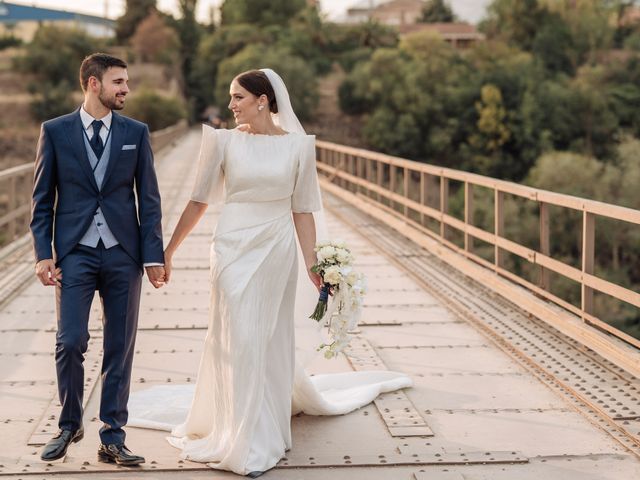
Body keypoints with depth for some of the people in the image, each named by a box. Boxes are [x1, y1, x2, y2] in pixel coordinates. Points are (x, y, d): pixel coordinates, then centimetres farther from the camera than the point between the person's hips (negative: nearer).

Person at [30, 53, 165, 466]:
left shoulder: (136, 132, 6)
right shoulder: (55, 131, 3)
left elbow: (149, 198, 5)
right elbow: (43, 199, 4)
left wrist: (153, 255, -2)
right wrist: (43, 254, -4)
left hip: (123, 254, 2)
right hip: (75, 253, -1)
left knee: (120, 348, 4)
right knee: (70, 342, -6)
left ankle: (112, 439, 14)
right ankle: (70, 425, 18)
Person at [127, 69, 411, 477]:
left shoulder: (299, 145, -1)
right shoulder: (224, 141, -1)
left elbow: (302, 209, 3)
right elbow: (199, 200, 3)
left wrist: (311, 264, -1)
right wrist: (169, 250, 4)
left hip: (277, 251, 1)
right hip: (234, 249, -1)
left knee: (271, 340, 10)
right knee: (239, 340, -3)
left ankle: (269, 424, 32)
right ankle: (246, 443, 9)